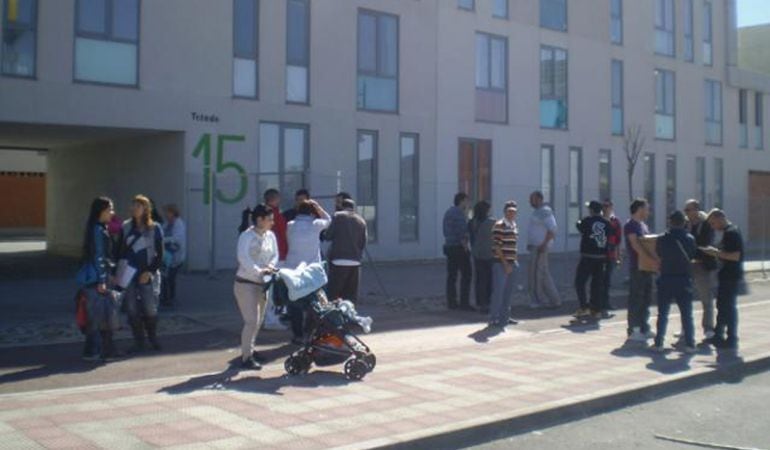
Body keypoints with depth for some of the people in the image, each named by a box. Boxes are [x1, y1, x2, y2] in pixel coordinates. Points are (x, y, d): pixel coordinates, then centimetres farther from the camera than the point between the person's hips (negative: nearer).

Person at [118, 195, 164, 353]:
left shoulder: (154, 228, 0)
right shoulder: (126, 227, 7)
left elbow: (159, 254, -1)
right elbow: (120, 251, 10)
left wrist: (149, 272, -10)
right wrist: (119, 271, 1)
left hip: (147, 275, -2)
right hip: (129, 274, 3)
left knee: (150, 309, -2)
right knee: (132, 310, 3)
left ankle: (153, 339, 20)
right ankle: (138, 342, 14)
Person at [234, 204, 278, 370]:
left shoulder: (271, 236, 6)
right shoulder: (246, 236, -15)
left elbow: (275, 255, 6)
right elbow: (243, 258, -27)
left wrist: (270, 266, -16)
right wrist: (259, 271, -38)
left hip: (262, 283, 7)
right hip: (246, 283, -7)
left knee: (258, 320, 15)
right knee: (251, 321, -12)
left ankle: (249, 349, 32)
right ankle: (246, 357, -4)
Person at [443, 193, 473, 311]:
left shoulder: (448, 212, 14)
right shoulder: (459, 213, -14)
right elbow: (462, 232, -19)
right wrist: (465, 246, -11)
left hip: (449, 247, 9)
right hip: (459, 248, -9)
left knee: (451, 276, 9)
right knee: (466, 275, -3)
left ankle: (451, 302, 11)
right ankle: (464, 303, -4)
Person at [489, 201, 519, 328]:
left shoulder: (514, 226, 14)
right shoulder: (499, 226, -12)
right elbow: (497, 246, -16)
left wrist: (516, 260, 13)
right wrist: (505, 264, -17)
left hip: (511, 264, 8)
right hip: (501, 264, -8)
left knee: (509, 292, 13)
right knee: (499, 291, -7)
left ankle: (505, 317, 23)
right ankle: (494, 318, -1)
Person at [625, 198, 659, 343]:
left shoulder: (643, 225, 18)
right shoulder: (630, 225, -11)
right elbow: (636, 245, -23)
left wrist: (655, 260, 5)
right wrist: (653, 258, -30)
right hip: (637, 267, -9)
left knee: (646, 299, 13)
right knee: (636, 299, -5)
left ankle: (644, 328, 21)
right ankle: (633, 331, -1)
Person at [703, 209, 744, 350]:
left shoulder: (731, 233, -17)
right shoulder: (728, 232, 14)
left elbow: (736, 256, -24)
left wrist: (717, 252, -17)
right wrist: (716, 252, 10)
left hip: (731, 276, -10)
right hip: (726, 275, 10)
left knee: (729, 308, -4)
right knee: (722, 306, 17)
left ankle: (731, 341, 2)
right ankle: (718, 335, 26)